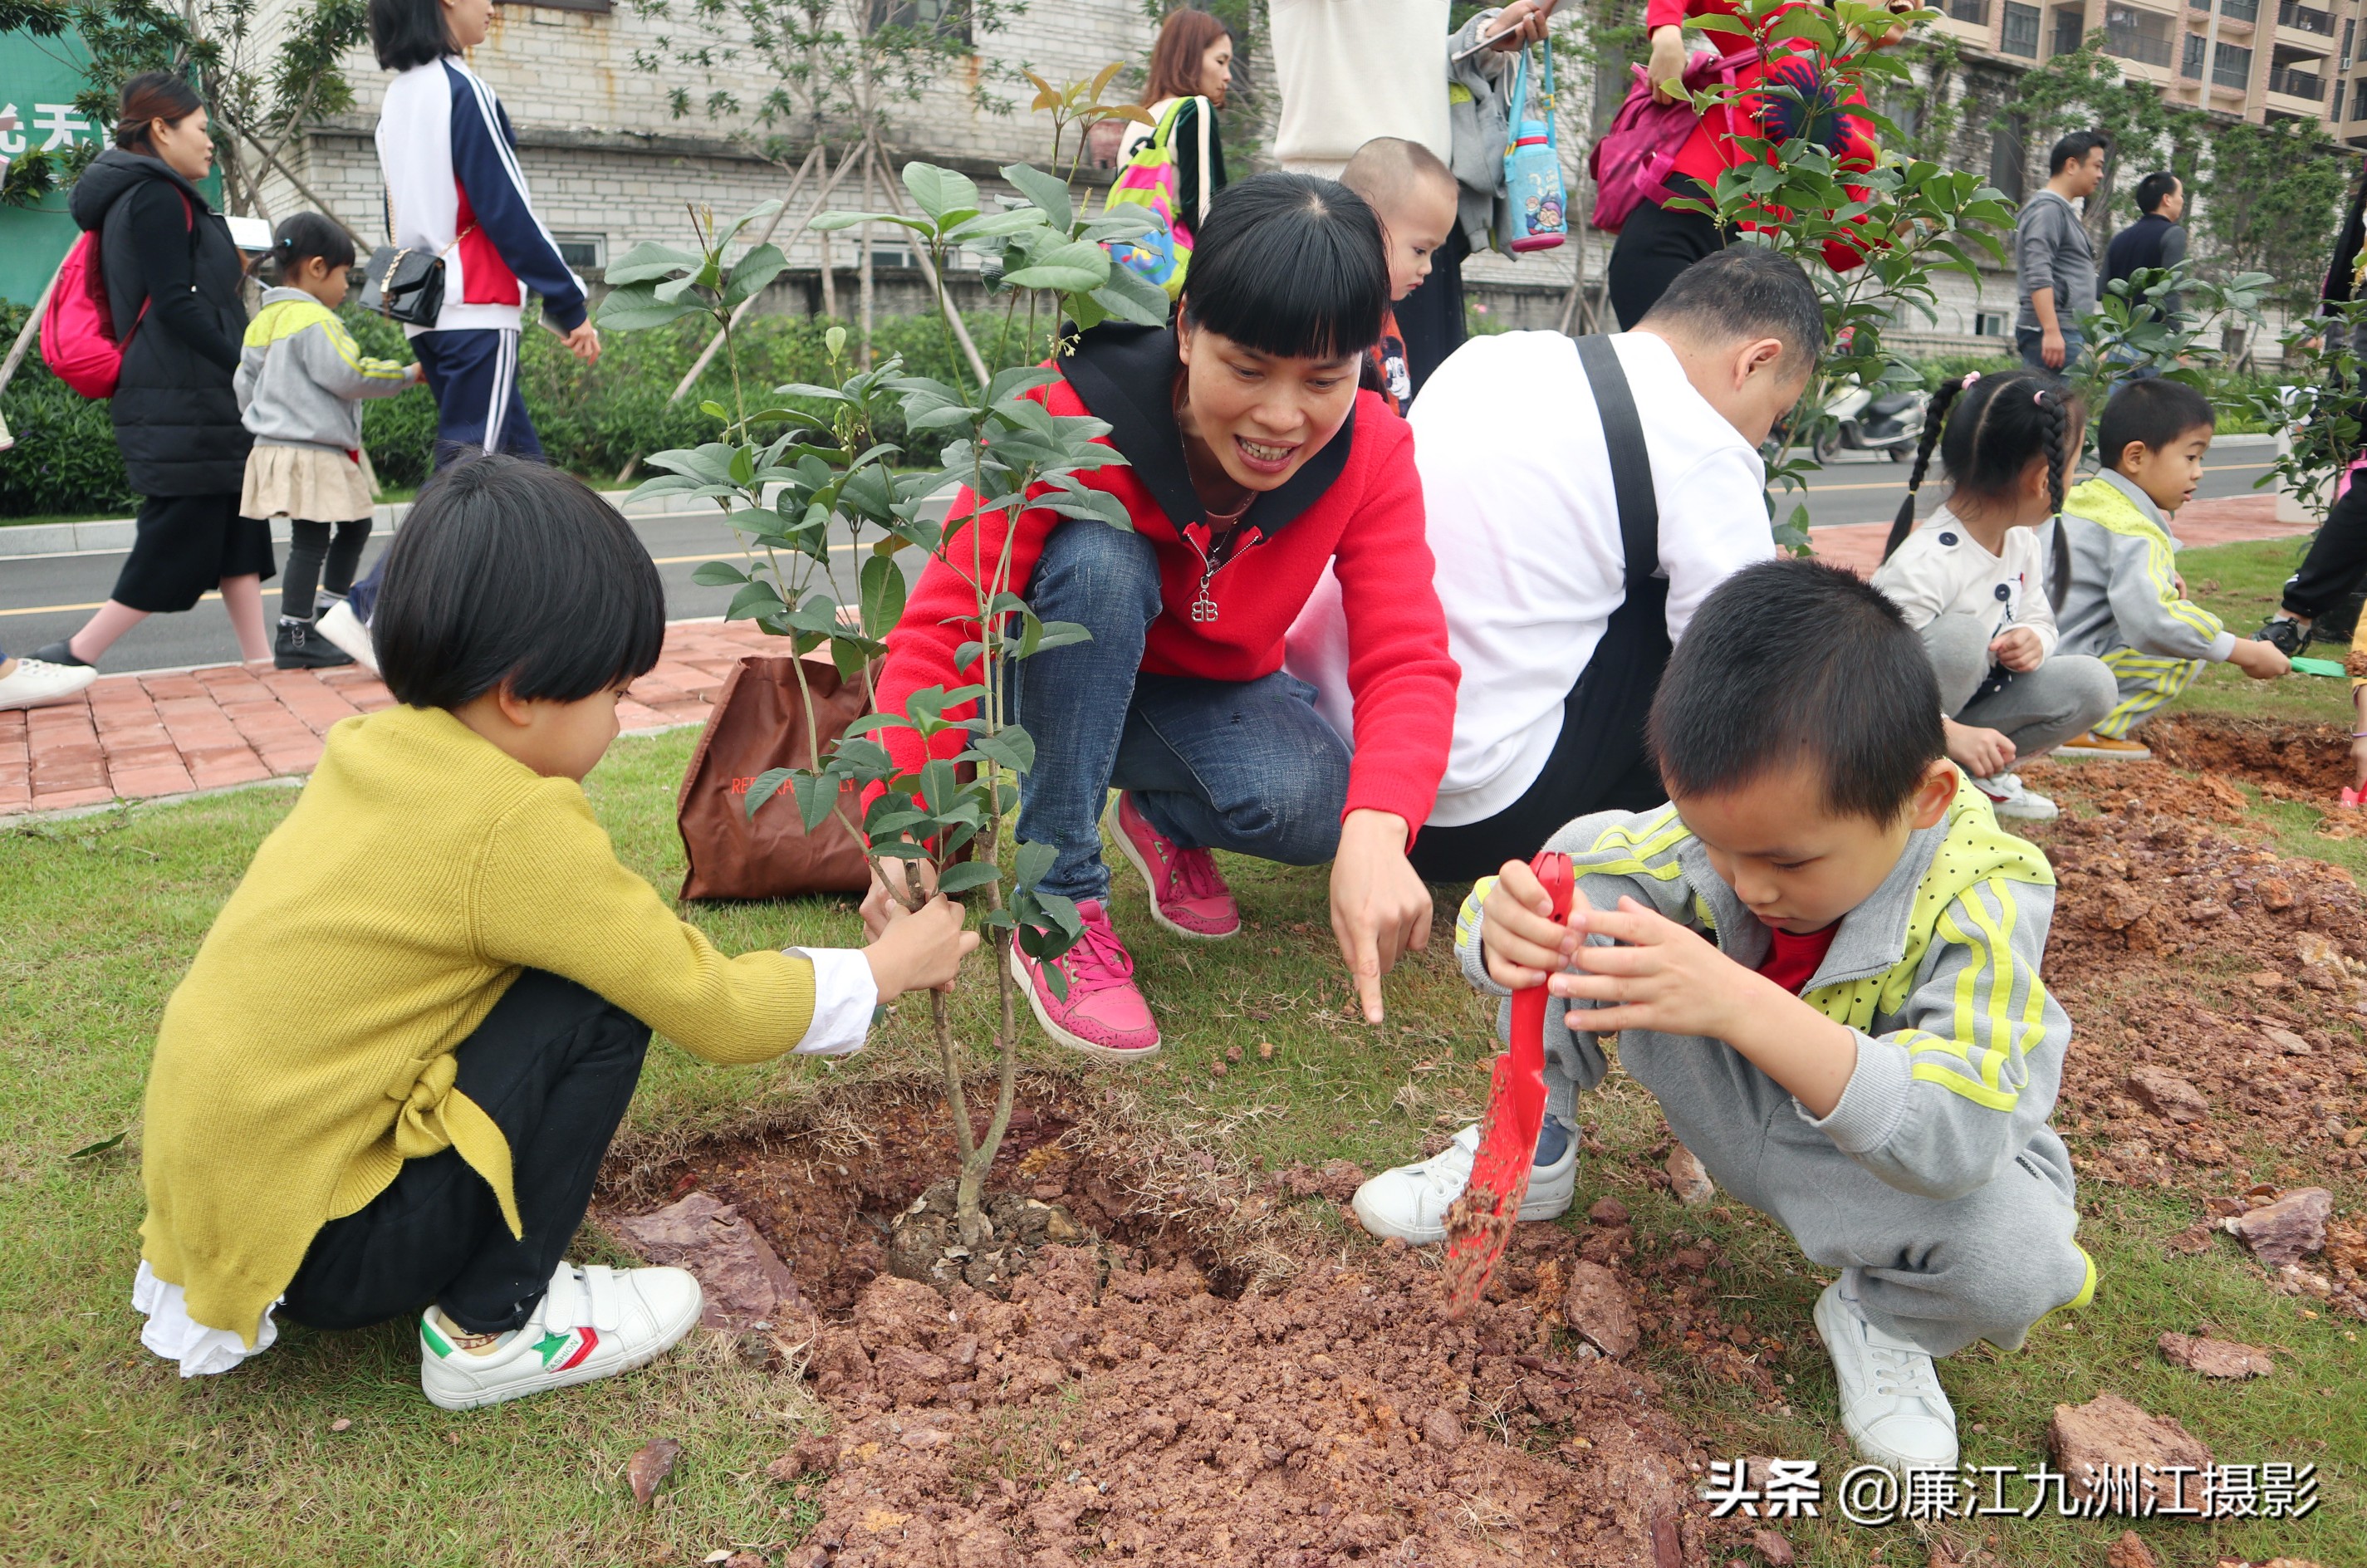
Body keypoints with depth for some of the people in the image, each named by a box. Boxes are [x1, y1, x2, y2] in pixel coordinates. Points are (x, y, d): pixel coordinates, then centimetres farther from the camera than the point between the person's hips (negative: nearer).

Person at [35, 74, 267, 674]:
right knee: (181, 541, -6)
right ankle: (73, 657, 1)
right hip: (181, 404, -10)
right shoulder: (159, 197, -10)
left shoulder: (138, 197, 21)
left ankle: (260, 662, 9)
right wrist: (248, 367, -19)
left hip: (196, 398, 10)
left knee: (239, 528, 8)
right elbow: (176, 304, -18)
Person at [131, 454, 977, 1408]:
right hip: (314, 1247, -8)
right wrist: (887, 967, -2)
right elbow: (715, 1012, -15)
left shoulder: (373, 747, 0)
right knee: (598, 1005, -13)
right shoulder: (518, 825, -23)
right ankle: (489, 1329, 1)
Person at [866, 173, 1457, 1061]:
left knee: (1314, 805, -31)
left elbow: (1408, 659, -30)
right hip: (1062, 685, -1)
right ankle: (1060, 903, -22)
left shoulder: (1369, 451, -20)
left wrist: (1376, 829, -51)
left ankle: (1163, 818, 6)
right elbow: (946, 622, -34)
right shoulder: (1075, 411, -30)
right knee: (1100, 556, -36)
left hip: (1215, 696, 2)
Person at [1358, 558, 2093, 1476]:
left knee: (2017, 1259, -38)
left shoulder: (1980, 901, -32)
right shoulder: (1723, 822, -23)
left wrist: (1744, 1006, -58)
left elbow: (1964, 1132, -44)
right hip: (1731, 1101, 2)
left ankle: (1884, 1320, 1)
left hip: (1889, 1150, -2)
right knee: (1589, 856, -17)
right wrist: (1507, 927, -49)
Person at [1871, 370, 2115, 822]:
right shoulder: (1924, 564, -28)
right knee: (1961, 635, -33)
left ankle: (1978, 773, 2)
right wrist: (1953, 734, -37)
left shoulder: (2022, 543, 1)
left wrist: (2035, 641, -12)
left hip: (1966, 720, 8)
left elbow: (2040, 620, 14)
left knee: (2091, 684, -10)